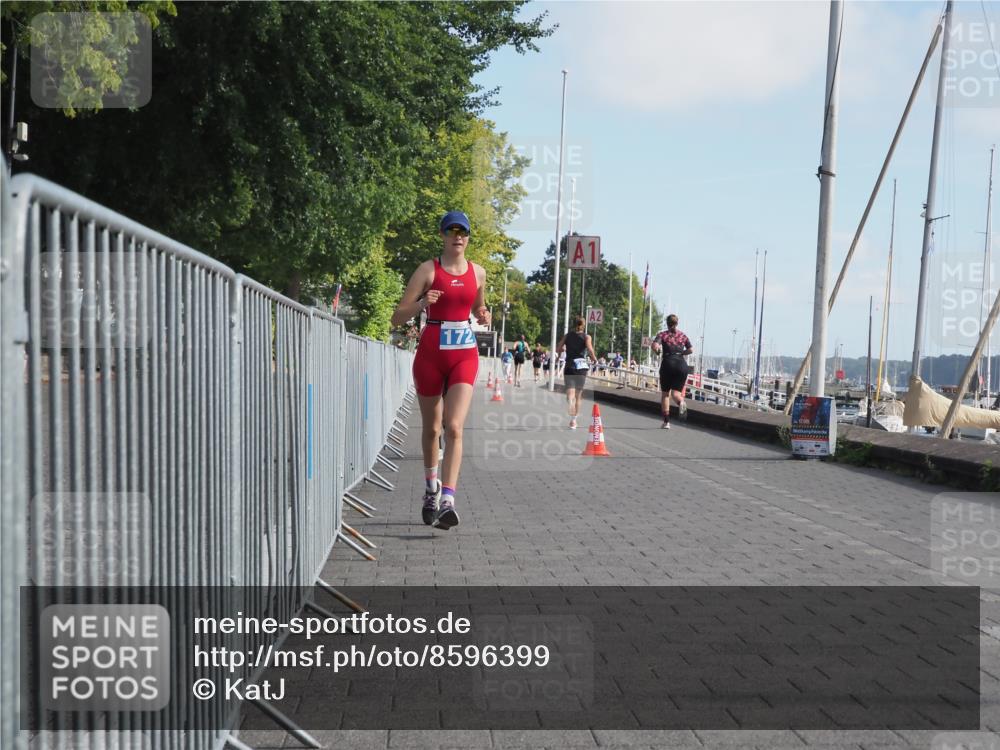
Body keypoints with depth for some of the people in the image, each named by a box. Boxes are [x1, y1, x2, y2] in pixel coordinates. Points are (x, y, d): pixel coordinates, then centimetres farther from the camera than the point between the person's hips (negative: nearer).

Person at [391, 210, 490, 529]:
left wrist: (484, 317, 2)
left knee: (454, 427, -15)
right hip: (431, 353, -1)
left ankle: (447, 501, -19)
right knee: (431, 428, 11)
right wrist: (422, 303, -24)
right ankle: (431, 487, 35)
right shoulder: (428, 269, -2)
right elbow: (397, 317, -5)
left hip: (465, 355, 1)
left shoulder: (478, 272, 8)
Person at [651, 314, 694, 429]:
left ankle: (666, 421, 5)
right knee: (676, 392, 8)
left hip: (668, 363, -2)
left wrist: (658, 349, 10)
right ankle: (681, 402, -31)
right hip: (681, 364, 2)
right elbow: (690, 350, 8)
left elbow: (655, 346, -12)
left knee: (665, 393, 10)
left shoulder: (662, 334, 4)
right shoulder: (683, 335, 12)